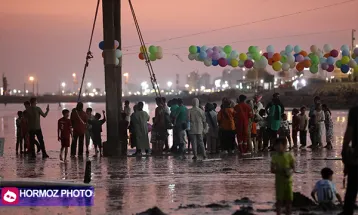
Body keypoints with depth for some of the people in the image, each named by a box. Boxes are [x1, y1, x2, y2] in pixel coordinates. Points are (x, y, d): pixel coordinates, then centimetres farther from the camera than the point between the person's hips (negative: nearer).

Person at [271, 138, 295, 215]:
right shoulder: (275, 157, -3)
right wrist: (280, 171, -20)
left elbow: (293, 168, 2)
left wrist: (290, 171, -20)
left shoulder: (289, 156, -2)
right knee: (279, 200, 1)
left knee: (289, 200, 6)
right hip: (279, 181, -1)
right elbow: (272, 170, -4)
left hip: (288, 181, 1)